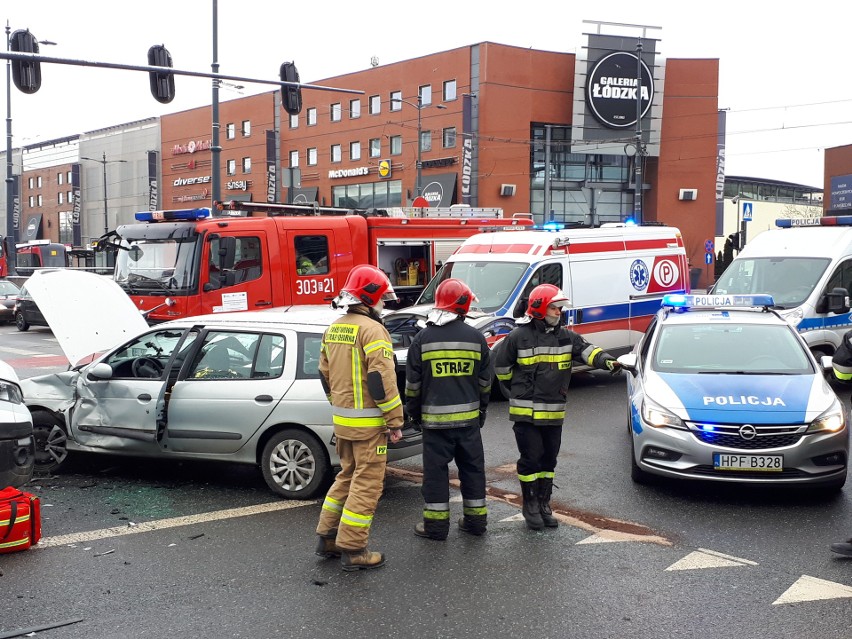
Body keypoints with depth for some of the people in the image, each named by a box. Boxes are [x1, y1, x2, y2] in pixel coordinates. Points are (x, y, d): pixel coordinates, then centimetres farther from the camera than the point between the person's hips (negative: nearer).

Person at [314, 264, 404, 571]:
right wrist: (395, 421, -16)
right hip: (368, 422, -8)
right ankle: (352, 549, 3)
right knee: (367, 483, 0)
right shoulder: (371, 329, -16)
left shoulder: (333, 330, 11)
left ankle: (327, 537, 24)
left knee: (347, 475, 20)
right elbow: (382, 379, -21)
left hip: (341, 419, 8)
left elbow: (325, 375, 17)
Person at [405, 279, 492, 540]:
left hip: (435, 418, -2)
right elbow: (485, 381, 7)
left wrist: (413, 412, 13)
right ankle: (476, 518, 21)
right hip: (468, 417, 2)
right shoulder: (476, 337, -1)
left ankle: (436, 523, 9)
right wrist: (481, 410, 20)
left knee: (436, 469, 5)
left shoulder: (423, 338, -6)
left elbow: (413, 383, -1)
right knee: (472, 467, 14)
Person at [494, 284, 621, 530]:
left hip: (554, 412, 5)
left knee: (549, 460, 13)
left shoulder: (566, 336, 6)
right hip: (526, 412, -5)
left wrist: (605, 360, -25)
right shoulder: (519, 336, -9)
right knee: (530, 459, 0)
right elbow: (500, 363, 0)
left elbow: (586, 350, -5)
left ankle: (544, 504, 26)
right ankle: (530, 506, 14)